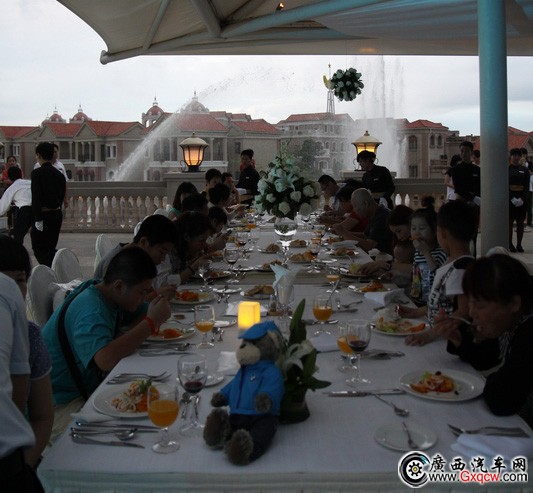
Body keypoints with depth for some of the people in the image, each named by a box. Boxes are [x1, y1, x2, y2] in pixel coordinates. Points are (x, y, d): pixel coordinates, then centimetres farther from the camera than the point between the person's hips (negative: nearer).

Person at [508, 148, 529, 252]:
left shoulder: (524, 170, 7)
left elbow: (527, 186, 2)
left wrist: (522, 199, -12)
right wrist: (512, 198, -16)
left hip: (522, 199, 2)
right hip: (509, 198, -2)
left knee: (520, 222, 4)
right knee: (509, 222, 1)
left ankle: (519, 245, 10)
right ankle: (510, 244, 7)